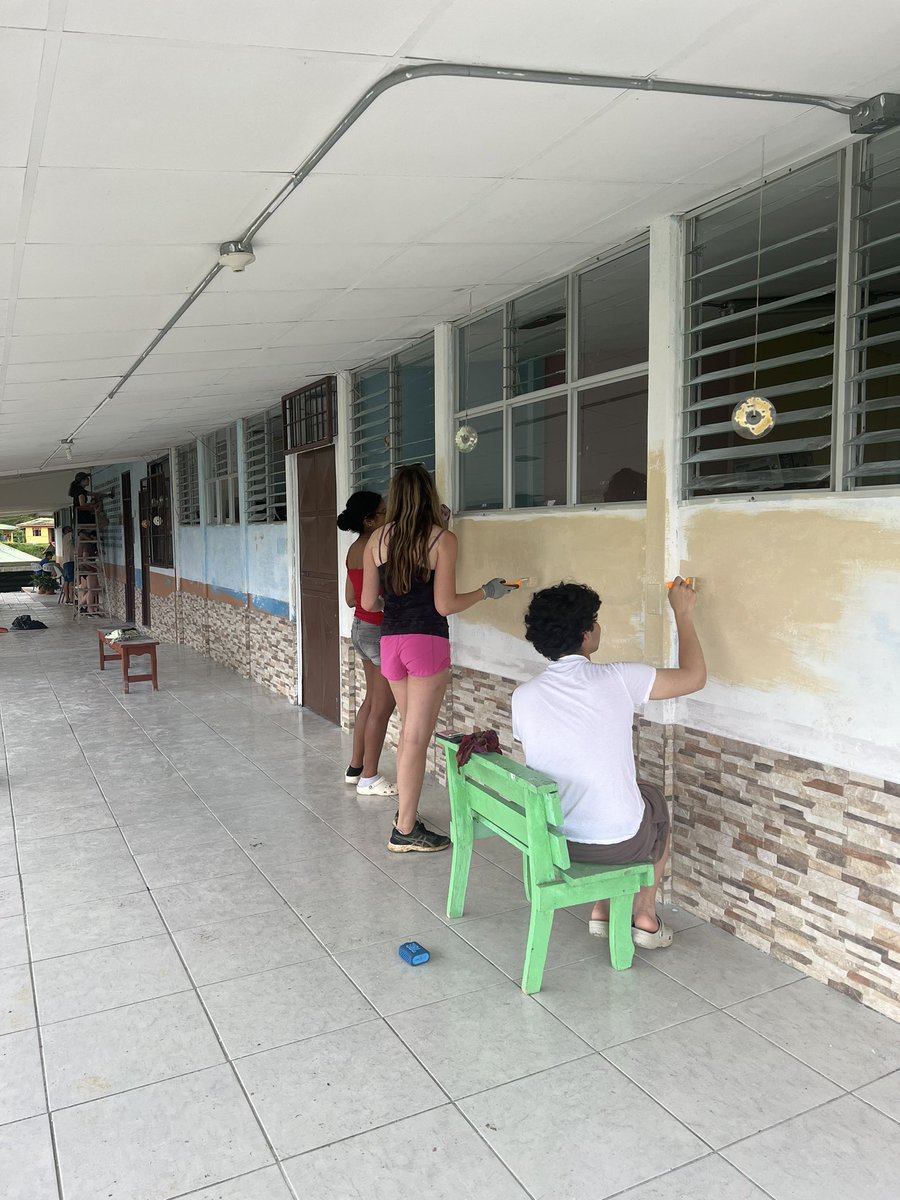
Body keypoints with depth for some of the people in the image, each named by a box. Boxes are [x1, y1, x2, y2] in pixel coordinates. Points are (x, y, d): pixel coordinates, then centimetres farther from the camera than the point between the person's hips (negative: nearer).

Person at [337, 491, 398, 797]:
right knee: (382, 708, 1)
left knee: (371, 700, 19)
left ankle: (355, 767, 27)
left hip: (360, 628, 9)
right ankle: (369, 778, 11)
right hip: (380, 631, -9)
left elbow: (351, 598, 12)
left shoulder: (355, 550, 8)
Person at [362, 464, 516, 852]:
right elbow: (445, 605, -11)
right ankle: (405, 830, 8)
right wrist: (487, 591, 4)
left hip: (390, 641, 5)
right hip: (427, 642, -5)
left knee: (410, 731, 21)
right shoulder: (442, 539, -8)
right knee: (416, 738, 1)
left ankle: (405, 810, 30)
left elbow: (368, 602, 7)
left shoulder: (377, 539, 5)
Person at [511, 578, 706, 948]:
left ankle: (602, 910, 34)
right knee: (654, 798, 31)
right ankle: (645, 917, 36)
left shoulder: (523, 696, -7)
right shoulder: (618, 678, -16)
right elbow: (694, 676, 0)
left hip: (551, 842, 3)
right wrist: (683, 614, 13)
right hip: (620, 843, -3)